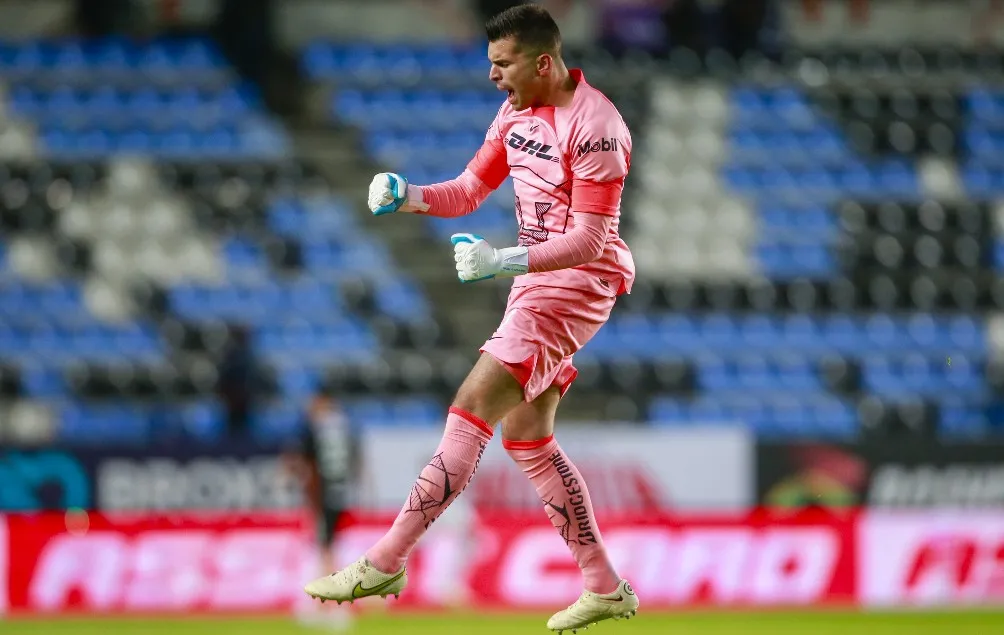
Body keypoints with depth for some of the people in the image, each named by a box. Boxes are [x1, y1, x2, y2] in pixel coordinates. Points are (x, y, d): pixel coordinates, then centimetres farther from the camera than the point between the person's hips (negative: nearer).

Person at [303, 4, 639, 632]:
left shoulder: (593, 126, -19)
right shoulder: (516, 113, 9)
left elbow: (590, 238, -22)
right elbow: (469, 189, 16)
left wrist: (504, 262, -32)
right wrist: (407, 195, -4)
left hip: (575, 285, -10)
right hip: (535, 282, 10)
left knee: (473, 407, -17)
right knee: (525, 438, 11)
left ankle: (386, 562, -19)